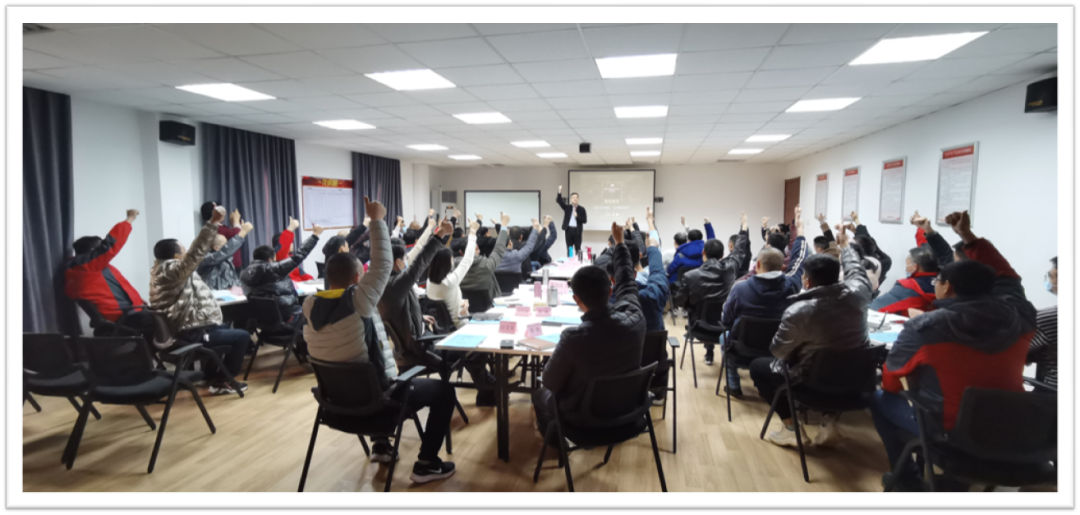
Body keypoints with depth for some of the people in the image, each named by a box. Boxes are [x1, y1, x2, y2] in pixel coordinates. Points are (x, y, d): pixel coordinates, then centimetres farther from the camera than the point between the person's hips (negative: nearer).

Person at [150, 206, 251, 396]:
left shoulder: (164, 269, 11)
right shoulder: (172, 270, -22)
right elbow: (196, 253, -35)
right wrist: (213, 222, -42)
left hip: (184, 330, 12)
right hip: (190, 335, -11)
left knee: (227, 330, 33)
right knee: (242, 337, -2)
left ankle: (212, 376, 35)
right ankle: (222, 381, 14)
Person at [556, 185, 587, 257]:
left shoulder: (581, 209, 3)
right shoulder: (567, 207, 7)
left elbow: (585, 220, -1)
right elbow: (559, 201, -5)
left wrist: (577, 216, -15)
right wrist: (560, 191, -20)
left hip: (577, 231, -1)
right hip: (568, 230, 1)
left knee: (577, 249, 2)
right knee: (569, 248, 6)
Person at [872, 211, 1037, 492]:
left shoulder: (924, 326, -19)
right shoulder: (1018, 316, -9)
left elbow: (890, 377, -5)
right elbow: (1006, 276, 13)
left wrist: (889, 387, 17)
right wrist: (969, 237, 14)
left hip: (948, 430, -5)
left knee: (879, 398, 15)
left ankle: (906, 478, 19)